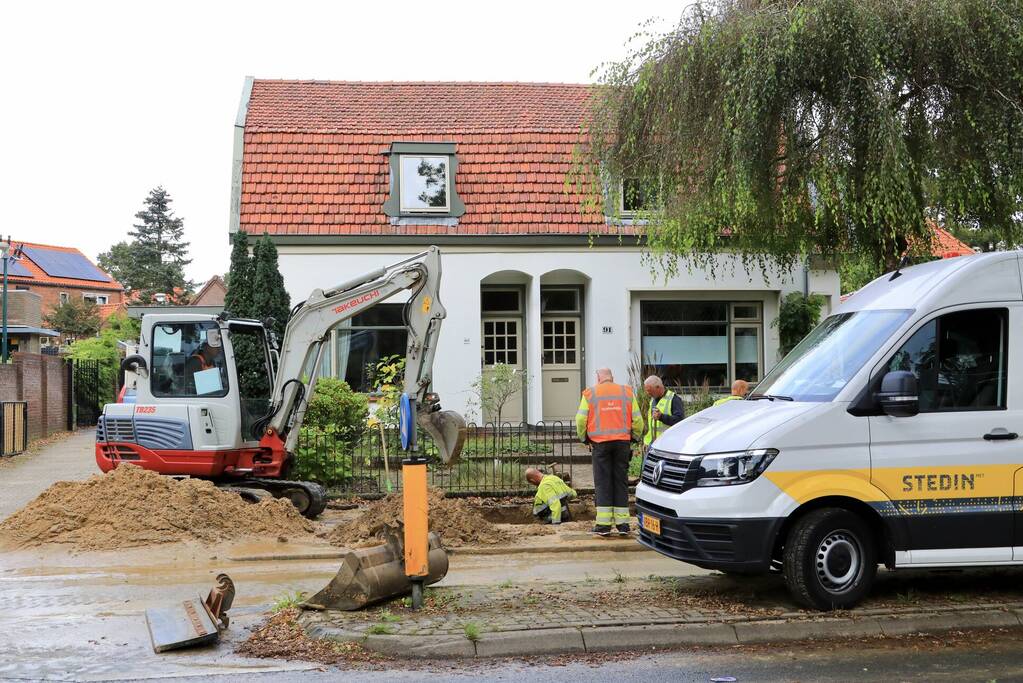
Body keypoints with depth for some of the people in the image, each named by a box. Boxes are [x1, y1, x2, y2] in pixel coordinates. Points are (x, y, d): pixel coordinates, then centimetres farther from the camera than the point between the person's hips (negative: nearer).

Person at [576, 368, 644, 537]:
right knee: (621, 482, 7)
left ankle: (603, 524, -3)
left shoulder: (590, 394, 4)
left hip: (600, 442, -2)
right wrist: (636, 436, 22)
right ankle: (622, 523, 8)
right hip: (623, 442, 2)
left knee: (602, 483, 1)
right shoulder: (627, 392, 9)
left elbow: (581, 419, -2)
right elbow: (637, 419, 8)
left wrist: (584, 438, 13)